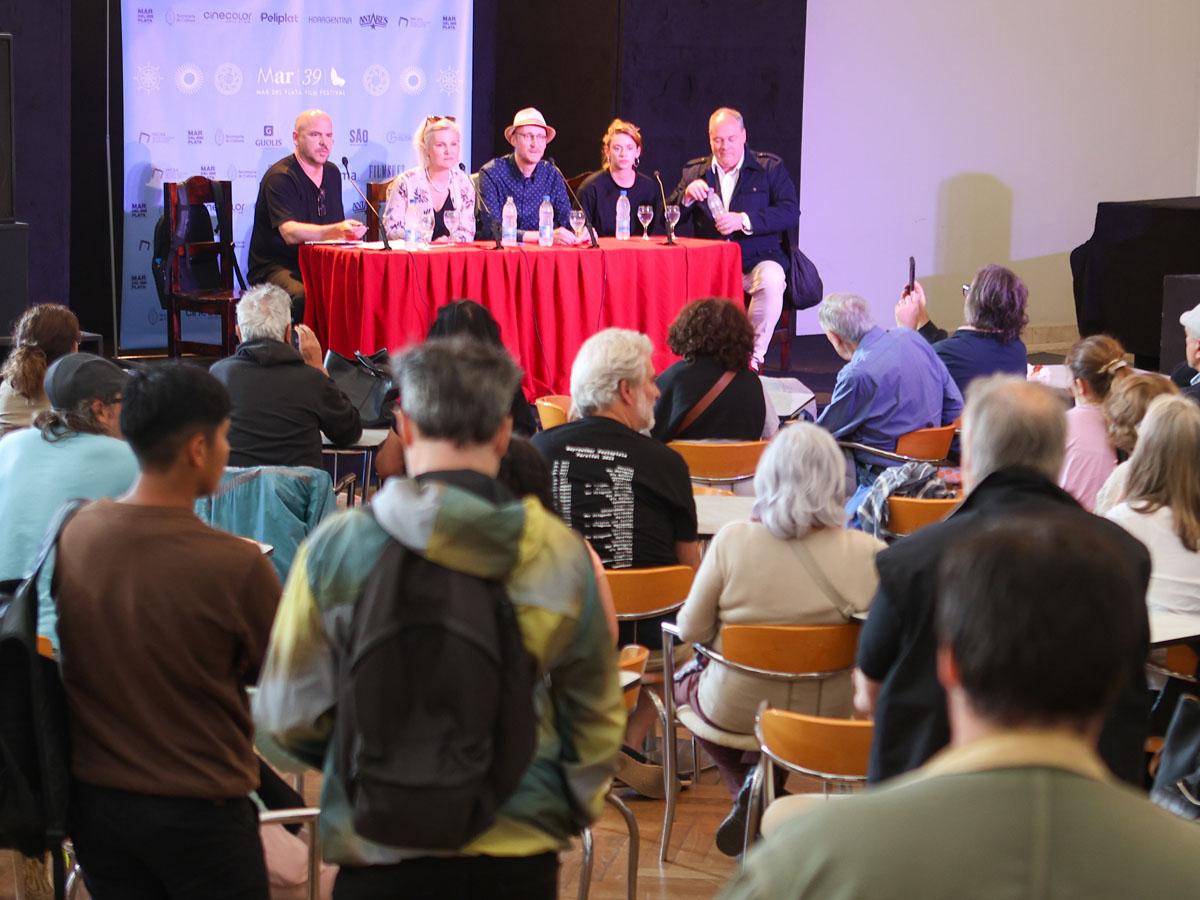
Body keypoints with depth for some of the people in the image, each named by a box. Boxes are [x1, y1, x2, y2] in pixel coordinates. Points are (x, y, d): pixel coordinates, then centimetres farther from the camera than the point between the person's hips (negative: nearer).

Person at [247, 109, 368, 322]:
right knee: (304, 297, -39)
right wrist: (337, 231, -41)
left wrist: (348, 232, -1)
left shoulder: (332, 173, 16)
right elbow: (289, 233, -26)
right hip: (276, 268, -7)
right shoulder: (280, 177, -11)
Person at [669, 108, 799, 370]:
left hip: (758, 258, -2)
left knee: (771, 281, -36)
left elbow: (790, 211, -6)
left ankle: (753, 356, -21)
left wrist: (744, 220, -19)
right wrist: (686, 197, -10)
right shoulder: (694, 172, 15)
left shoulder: (770, 168, 7)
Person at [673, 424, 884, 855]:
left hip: (734, 712, -2)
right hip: (828, 717, 3)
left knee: (686, 679, 33)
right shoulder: (868, 554, -18)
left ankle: (749, 791, 18)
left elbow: (691, 630, -10)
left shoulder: (731, 541, -19)